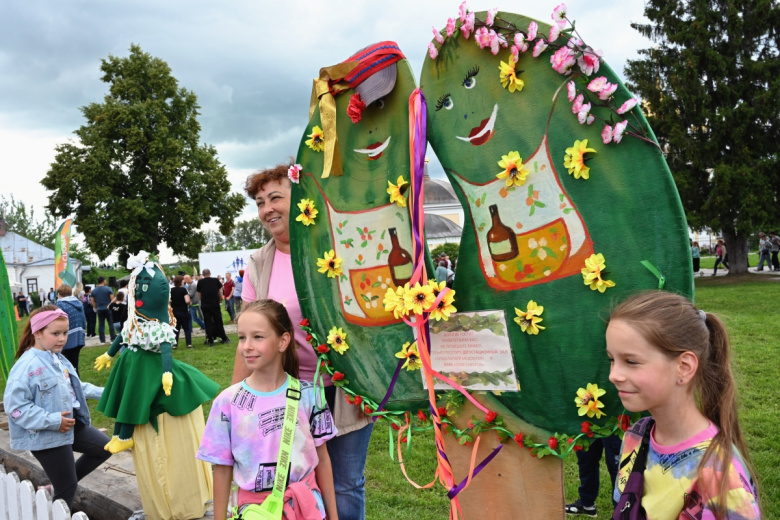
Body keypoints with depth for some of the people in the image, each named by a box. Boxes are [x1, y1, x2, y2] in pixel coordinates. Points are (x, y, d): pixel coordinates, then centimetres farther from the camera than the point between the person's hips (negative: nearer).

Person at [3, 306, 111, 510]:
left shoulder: (58, 359, 6)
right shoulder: (27, 365, -23)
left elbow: (74, 387, 19)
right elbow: (15, 406, -26)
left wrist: (101, 393, 11)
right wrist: (52, 421, -27)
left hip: (72, 425, 9)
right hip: (47, 436, -9)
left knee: (104, 447, 19)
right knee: (67, 489, 3)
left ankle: (62, 482, 28)